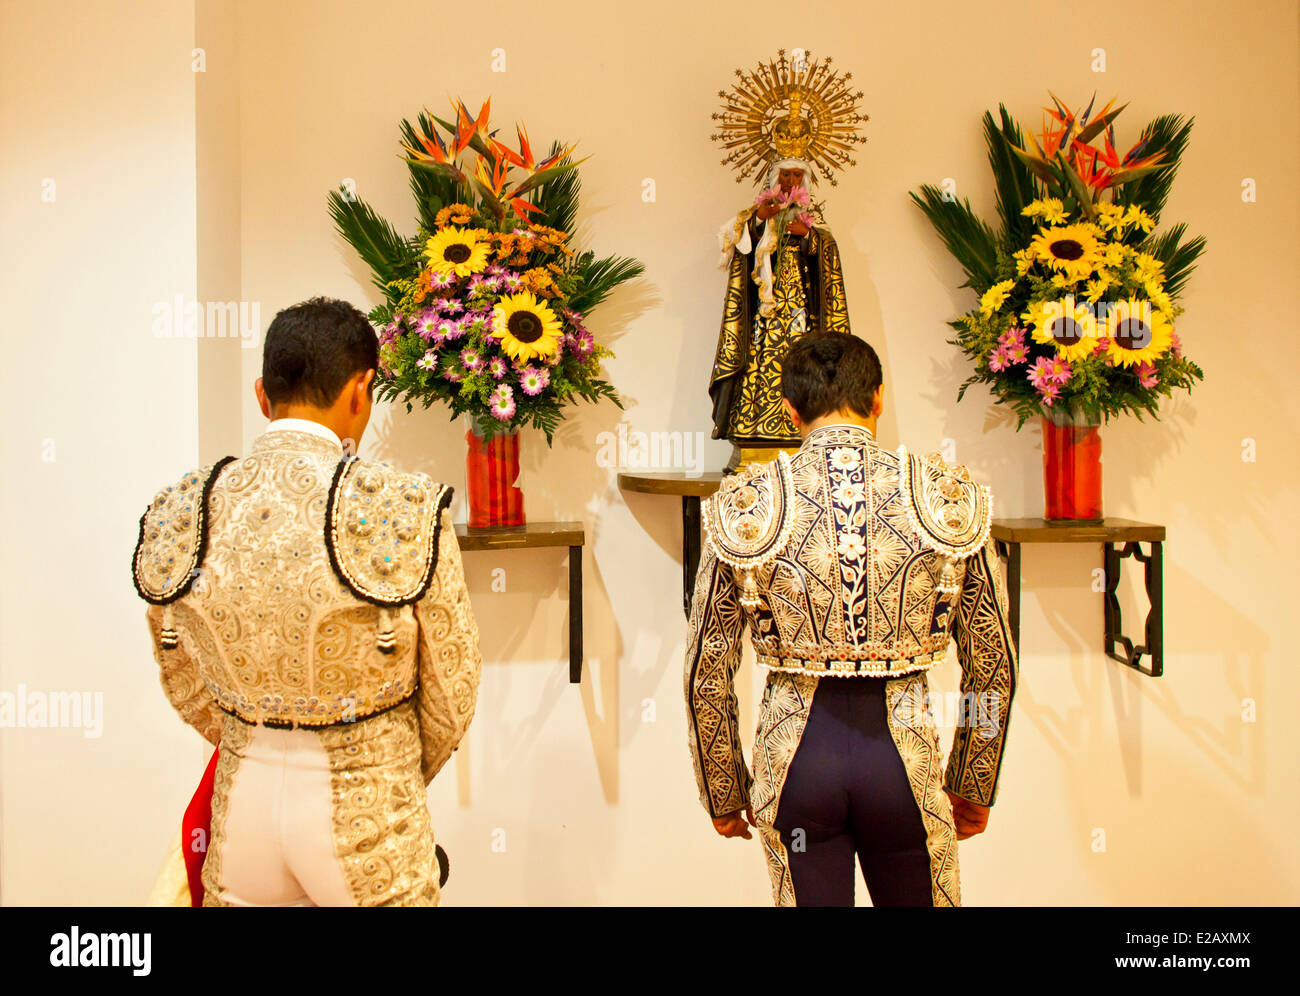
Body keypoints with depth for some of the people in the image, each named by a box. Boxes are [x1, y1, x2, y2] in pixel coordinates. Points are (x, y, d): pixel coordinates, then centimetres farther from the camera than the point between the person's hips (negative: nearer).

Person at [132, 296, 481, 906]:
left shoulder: (180, 514, -7)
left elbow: (187, 692, 6)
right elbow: (451, 694, -9)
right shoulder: (404, 511, -20)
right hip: (365, 820, -3)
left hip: (243, 802, 4)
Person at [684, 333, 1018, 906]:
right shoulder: (951, 498, -6)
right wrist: (973, 789, 15)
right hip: (903, 746, 0)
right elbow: (993, 667, 1)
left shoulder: (742, 505, -7)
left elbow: (707, 673, -2)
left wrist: (723, 794, 11)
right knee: (923, 897, 23)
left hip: (796, 752, 0)